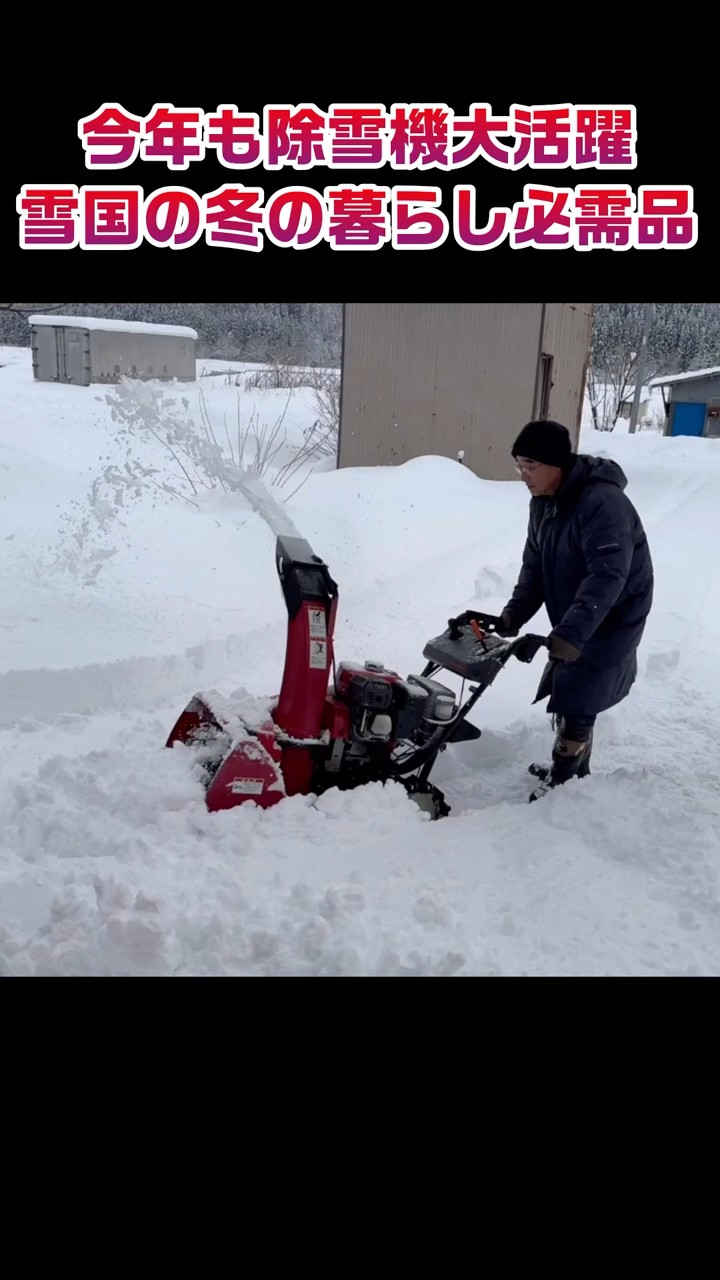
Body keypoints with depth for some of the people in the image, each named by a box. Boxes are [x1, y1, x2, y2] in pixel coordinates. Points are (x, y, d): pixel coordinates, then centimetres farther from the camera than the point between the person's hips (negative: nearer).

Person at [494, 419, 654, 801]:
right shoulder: (543, 502, 1)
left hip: (611, 620, -9)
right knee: (563, 692, 16)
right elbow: (535, 565, 5)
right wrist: (515, 612, -9)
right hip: (572, 622, 9)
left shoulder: (603, 502, -29)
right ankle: (572, 768, 33)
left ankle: (562, 781, 11)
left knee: (576, 701, -5)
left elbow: (607, 576, -36)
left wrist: (571, 633, -42)